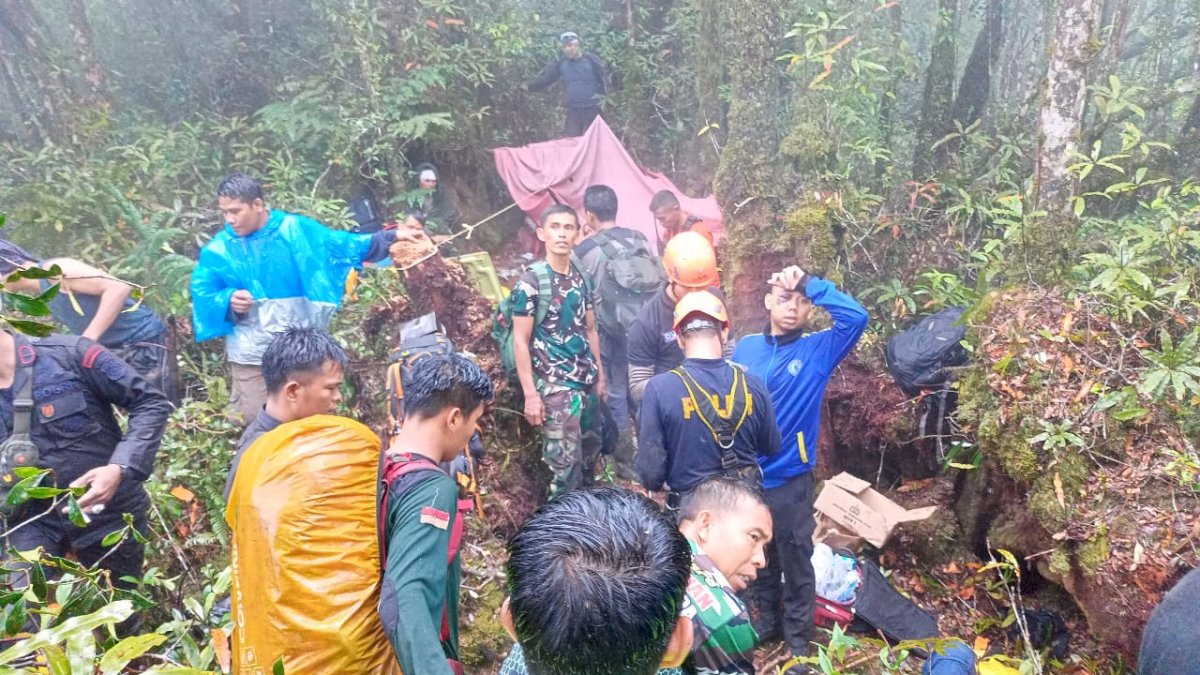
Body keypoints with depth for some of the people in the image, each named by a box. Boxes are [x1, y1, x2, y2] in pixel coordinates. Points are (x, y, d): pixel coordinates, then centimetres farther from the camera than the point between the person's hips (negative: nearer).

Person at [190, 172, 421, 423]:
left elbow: (342, 245, -2)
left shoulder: (297, 230, -3)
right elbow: (203, 296, -1)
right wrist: (228, 300, -23)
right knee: (251, 422, 6)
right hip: (251, 355, 0)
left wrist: (392, 237, -11)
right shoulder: (218, 249, -3)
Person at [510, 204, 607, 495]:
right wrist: (530, 394, -14)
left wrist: (600, 375, 13)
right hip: (555, 386, -6)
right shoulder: (530, 282, -10)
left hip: (588, 381, 6)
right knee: (564, 459, -3)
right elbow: (521, 341, -10)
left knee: (591, 450, 16)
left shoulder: (581, 279, 7)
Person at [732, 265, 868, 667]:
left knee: (796, 564, 11)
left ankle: (798, 639, 32)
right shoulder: (745, 347, -1)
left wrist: (810, 285, -24)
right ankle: (765, 623, 43)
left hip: (791, 480, -3)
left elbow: (856, 317, -26)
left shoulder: (818, 350, -8)